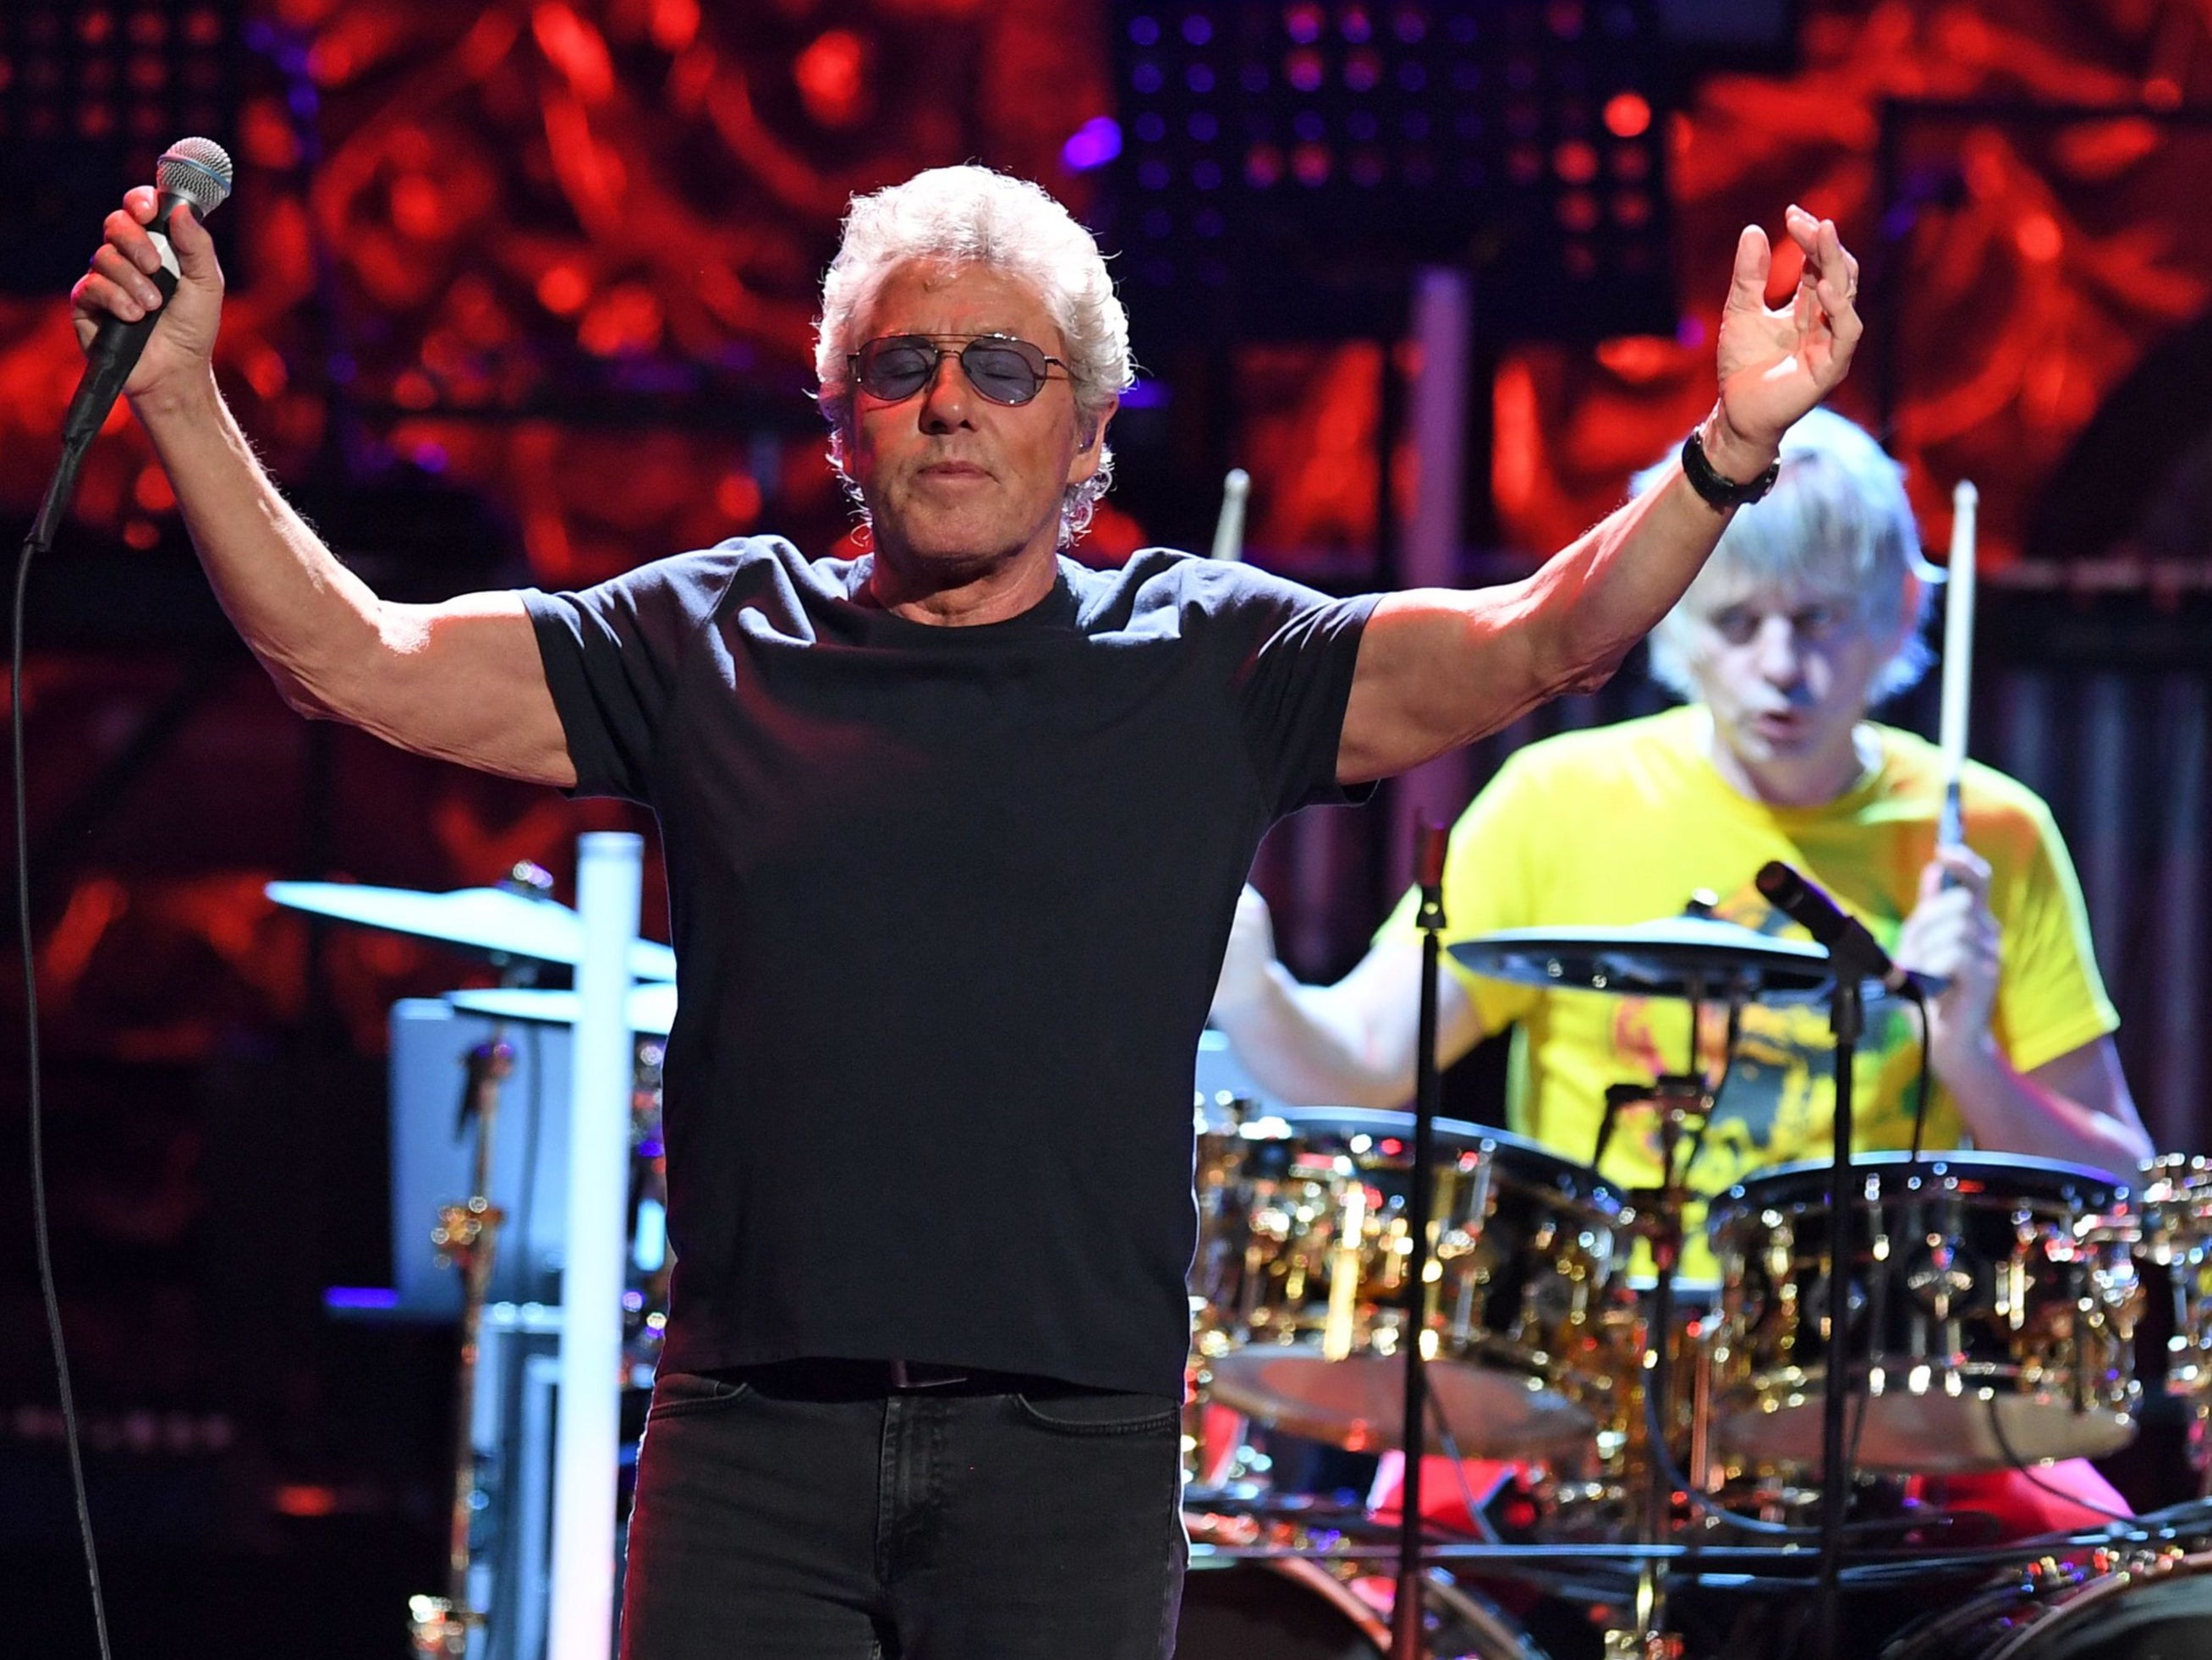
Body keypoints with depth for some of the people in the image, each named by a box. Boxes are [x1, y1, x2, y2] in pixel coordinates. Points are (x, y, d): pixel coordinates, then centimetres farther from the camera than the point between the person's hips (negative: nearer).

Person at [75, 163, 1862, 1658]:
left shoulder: (1207, 667, 7)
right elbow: (354, 658, 4)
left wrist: (1730, 448, -19)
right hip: (752, 1438, 1)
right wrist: (180, 392, -6)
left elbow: (1532, 645, -3)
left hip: (1072, 1450, -1)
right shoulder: (711, 641, 8)